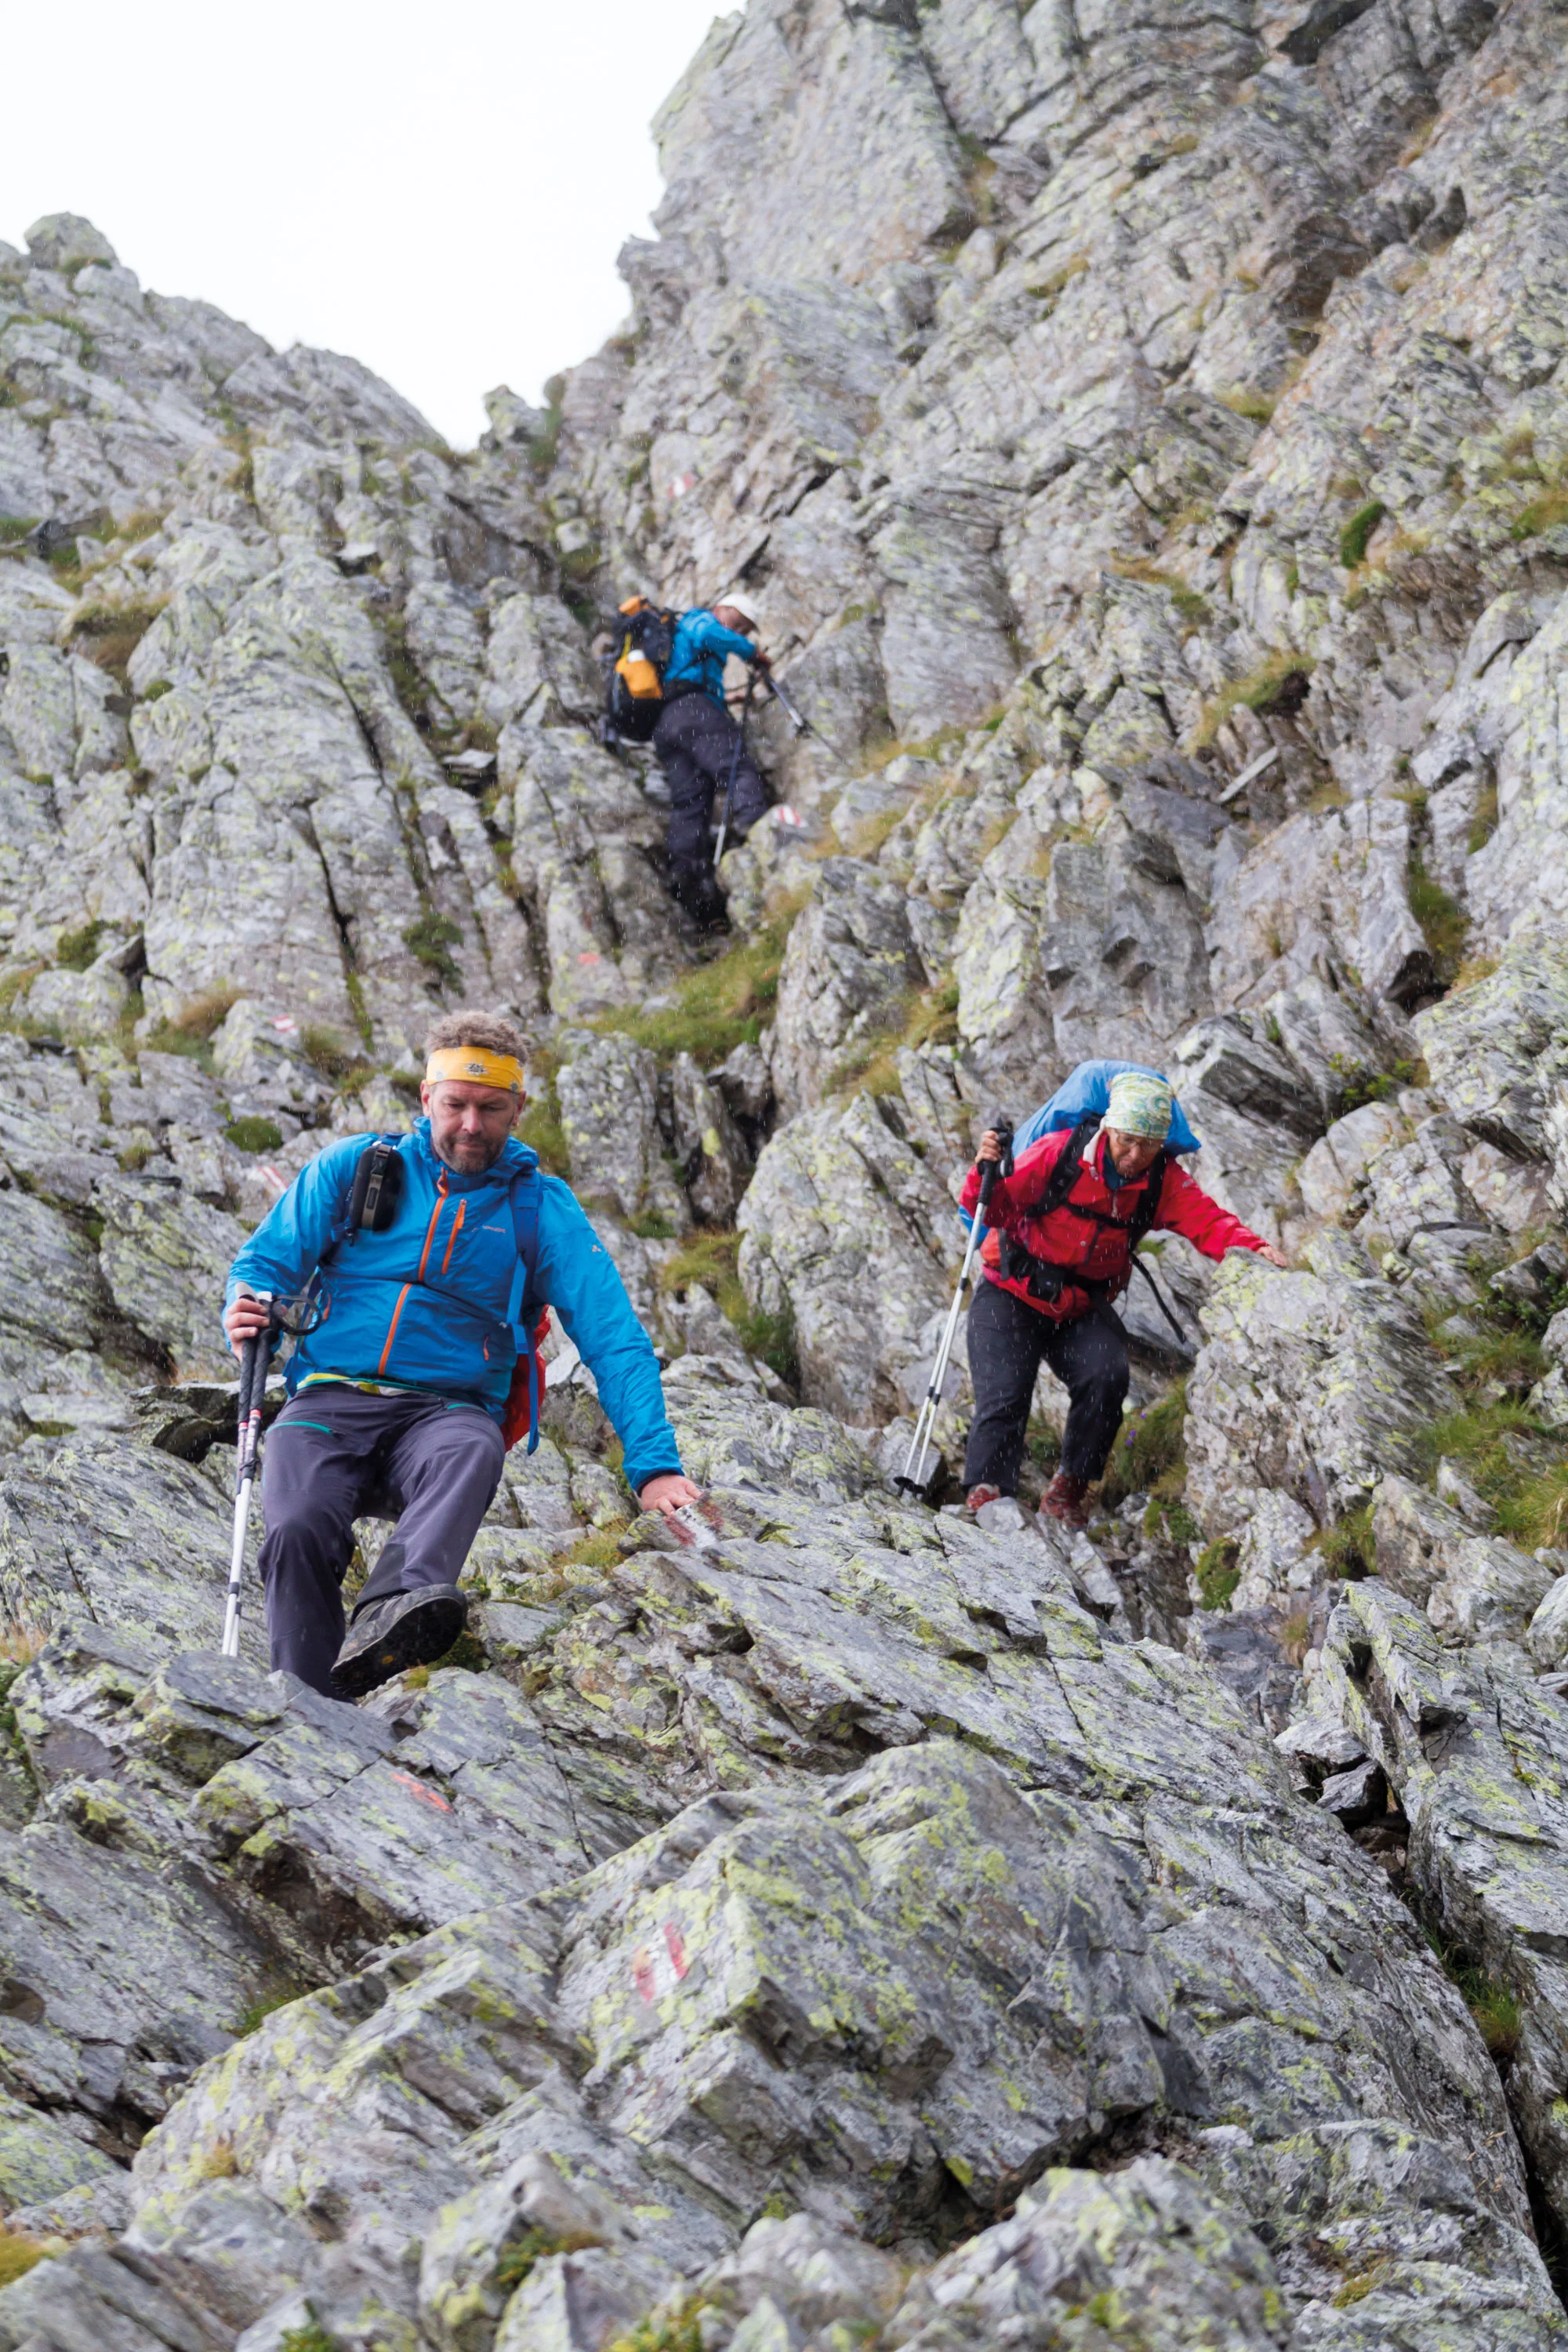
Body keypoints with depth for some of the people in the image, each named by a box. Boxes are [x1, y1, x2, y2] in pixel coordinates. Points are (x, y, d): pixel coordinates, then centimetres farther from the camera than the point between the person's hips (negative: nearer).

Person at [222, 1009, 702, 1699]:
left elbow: (613, 1336, 1)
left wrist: (655, 1464, -12)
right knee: (298, 1530, -31)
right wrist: (247, 1314, -13)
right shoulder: (354, 1167, 12)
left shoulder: (542, 1208, 9)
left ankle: (391, 1615, -63)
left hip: (448, 1410, -1)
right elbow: (266, 1260, 14)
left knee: (473, 1450, -38)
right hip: (330, 1401, 1)